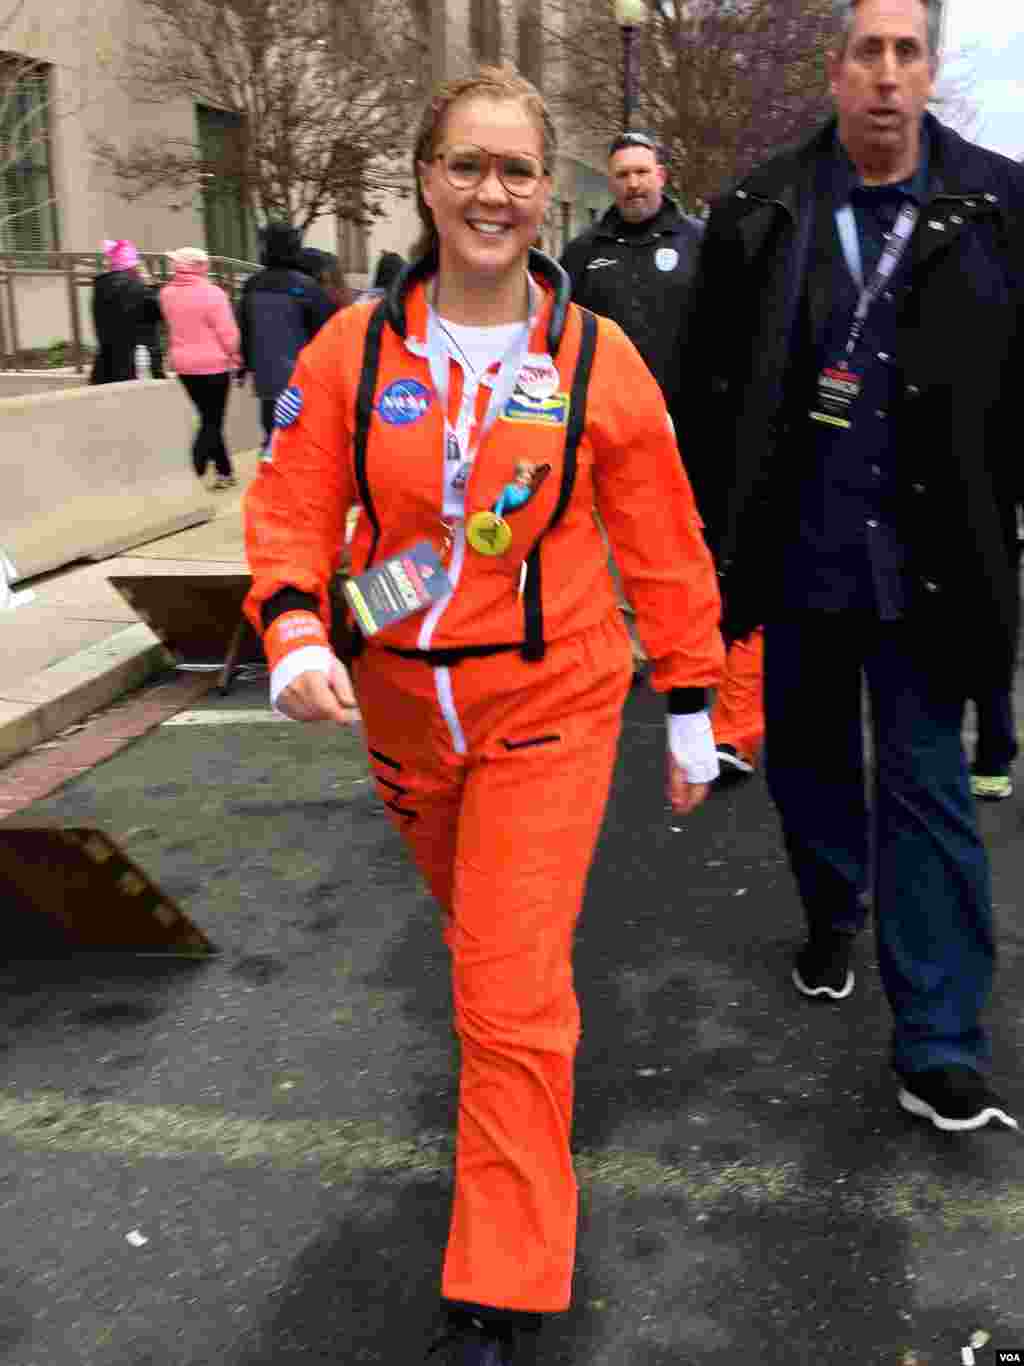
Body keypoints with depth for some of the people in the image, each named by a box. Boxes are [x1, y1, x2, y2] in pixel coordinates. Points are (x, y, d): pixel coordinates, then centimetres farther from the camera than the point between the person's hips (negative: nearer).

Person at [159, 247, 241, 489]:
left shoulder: (167, 294, 3)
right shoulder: (212, 293, -17)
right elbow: (227, 332, -14)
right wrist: (234, 355, 0)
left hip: (184, 365, 6)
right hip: (213, 364, -6)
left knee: (208, 420, 16)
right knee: (213, 422, 0)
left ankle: (224, 472, 21)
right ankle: (192, 474, -13)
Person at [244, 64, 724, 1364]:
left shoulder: (598, 360, -8)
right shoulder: (354, 347, -3)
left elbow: (662, 543, -2)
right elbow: (293, 502, -1)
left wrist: (690, 711, 2)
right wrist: (295, 635, -19)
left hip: (549, 707, -3)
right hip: (403, 701, 3)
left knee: (514, 1000, -5)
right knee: (472, 916, 26)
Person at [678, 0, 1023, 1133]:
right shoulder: (760, 213, 1)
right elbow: (708, 387, 3)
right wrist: (707, 530, 1)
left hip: (926, 558, -2)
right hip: (795, 552, 2)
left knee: (925, 787, 1)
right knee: (806, 752, 17)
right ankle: (832, 911, 44)